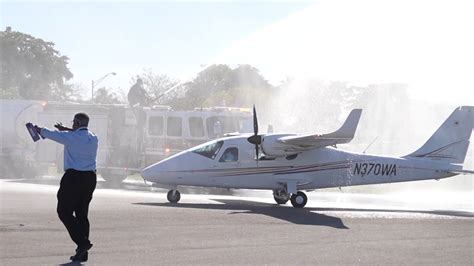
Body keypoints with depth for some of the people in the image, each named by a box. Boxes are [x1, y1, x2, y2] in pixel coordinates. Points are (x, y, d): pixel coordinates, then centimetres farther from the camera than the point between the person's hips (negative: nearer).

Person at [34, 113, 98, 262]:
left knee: (64, 212, 2)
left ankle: (82, 242, -13)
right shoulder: (94, 139, 8)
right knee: (82, 213, 10)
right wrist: (66, 129, 38)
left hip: (74, 177, -7)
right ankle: (82, 253, 8)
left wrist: (39, 130, 26)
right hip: (90, 177, 7)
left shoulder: (71, 137, -10)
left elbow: (52, 134, 7)